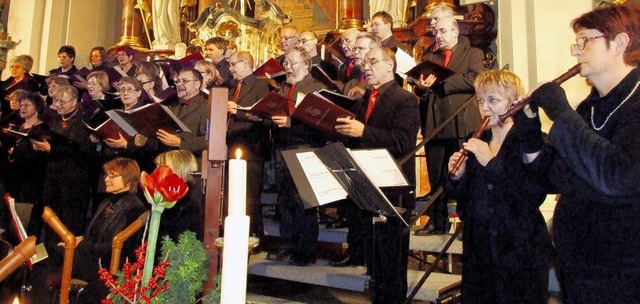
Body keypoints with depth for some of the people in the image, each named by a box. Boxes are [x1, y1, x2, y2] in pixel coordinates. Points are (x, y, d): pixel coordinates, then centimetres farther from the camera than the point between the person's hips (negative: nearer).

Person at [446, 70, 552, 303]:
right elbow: (463, 197, 9)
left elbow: (535, 195, -24)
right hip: (478, 249, 6)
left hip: (520, 252, -5)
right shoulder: (477, 142, 7)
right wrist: (457, 177, -11)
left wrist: (492, 163, -27)